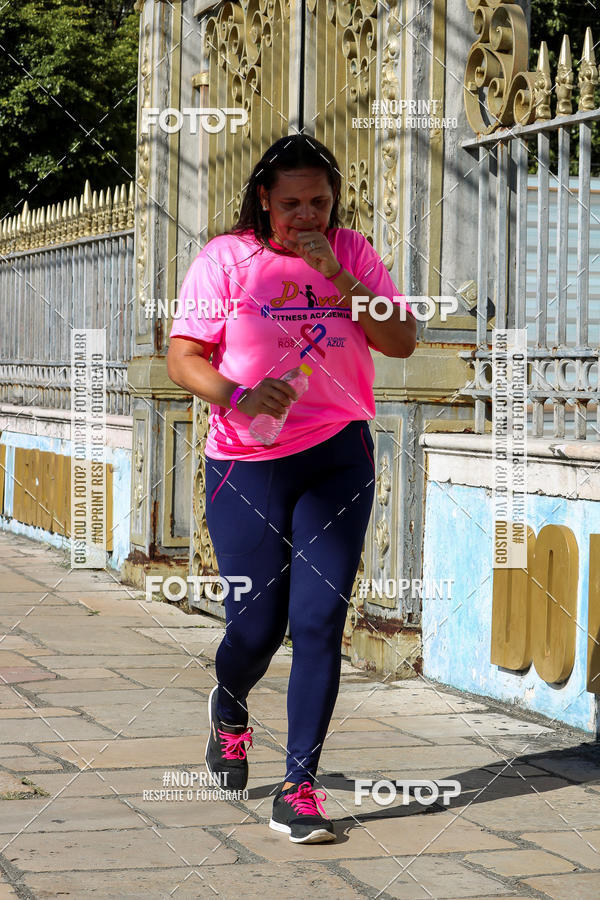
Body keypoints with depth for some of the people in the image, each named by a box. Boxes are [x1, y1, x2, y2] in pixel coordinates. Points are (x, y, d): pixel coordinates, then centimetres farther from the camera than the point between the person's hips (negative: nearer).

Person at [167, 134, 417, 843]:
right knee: (256, 623, 0)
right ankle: (228, 709, 37)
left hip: (337, 458, 1)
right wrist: (239, 397, -24)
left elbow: (402, 341, -3)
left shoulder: (351, 254, 6)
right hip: (245, 464, -1)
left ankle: (299, 789, -1)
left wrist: (336, 278, -13)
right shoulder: (224, 258, -1)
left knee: (320, 618, -7)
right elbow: (182, 357, -6)